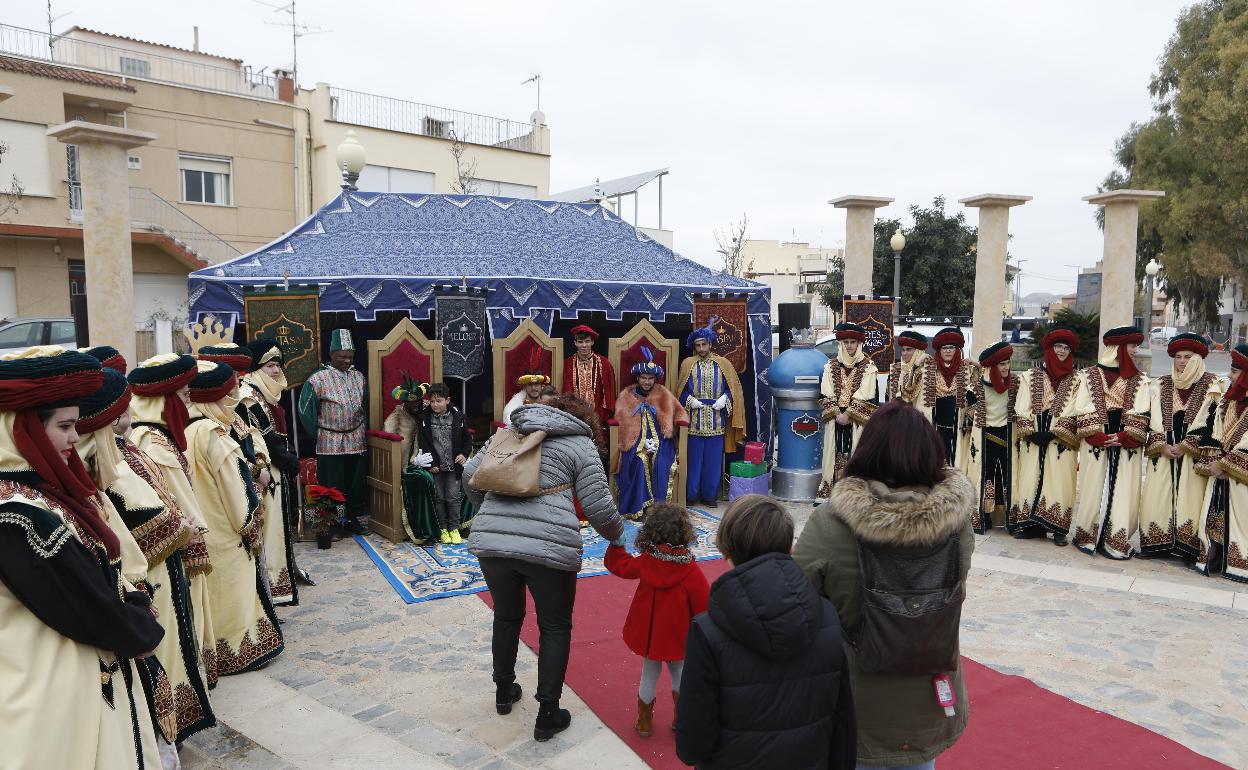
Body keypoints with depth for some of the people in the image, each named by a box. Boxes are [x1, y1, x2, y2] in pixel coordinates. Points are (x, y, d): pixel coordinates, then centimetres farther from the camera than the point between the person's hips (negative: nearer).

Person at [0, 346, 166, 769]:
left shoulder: (42, 490, 3)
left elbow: (102, 575, 10)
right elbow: (93, 610, -20)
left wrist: (135, 608, -5)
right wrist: (145, 631, -4)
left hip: (89, 672, 9)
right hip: (53, 690, -9)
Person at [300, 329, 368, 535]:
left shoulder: (359, 376, 7)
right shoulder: (318, 379, -10)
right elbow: (306, 410, -5)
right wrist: (319, 434, -3)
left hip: (357, 440, 5)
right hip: (331, 443, -5)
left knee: (356, 483, 11)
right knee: (332, 486, 0)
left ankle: (351, 519, 24)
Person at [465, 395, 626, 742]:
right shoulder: (580, 444, 9)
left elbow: (470, 474, 19)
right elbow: (599, 507, 1)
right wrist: (618, 536, 20)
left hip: (490, 541, 4)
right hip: (548, 547, -4)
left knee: (507, 617, 27)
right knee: (555, 627, 16)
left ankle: (504, 691, 44)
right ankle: (547, 716, 20)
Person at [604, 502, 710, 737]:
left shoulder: (645, 562, -13)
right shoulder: (691, 570, -20)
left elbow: (619, 564, 5)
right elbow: (702, 606, -14)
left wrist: (616, 543, 20)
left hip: (648, 634, 2)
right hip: (677, 637, -2)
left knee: (649, 675, 19)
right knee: (679, 674, 20)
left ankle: (644, 723, 31)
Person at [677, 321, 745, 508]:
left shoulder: (723, 364, 6)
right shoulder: (687, 364, 6)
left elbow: (734, 388, 8)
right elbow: (680, 390, 9)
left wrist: (724, 399, -9)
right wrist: (690, 400, -8)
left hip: (716, 421, 0)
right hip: (694, 421, 0)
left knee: (713, 460, 4)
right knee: (694, 458, 3)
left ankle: (710, 495, 14)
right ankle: (691, 495, 13)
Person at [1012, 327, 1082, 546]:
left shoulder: (1075, 380, 6)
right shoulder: (1030, 376, 8)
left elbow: (1071, 412, -3)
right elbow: (1022, 409, 2)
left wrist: (1053, 433, -12)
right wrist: (1032, 432, -9)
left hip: (1061, 439, -1)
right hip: (1033, 439, 1)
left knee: (1059, 483, -2)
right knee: (1030, 479, 1)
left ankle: (1058, 529, 1)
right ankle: (1028, 524, 6)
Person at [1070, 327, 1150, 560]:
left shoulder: (1139, 380, 9)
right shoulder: (1090, 375, 3)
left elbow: (1140, 414, 1)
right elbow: (1083, 410, -2)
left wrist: (1124, 437, -11)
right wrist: (1098, 436, -12)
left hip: (1127, 445, 2)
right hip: (1095, 442, -2)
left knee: (1124, 491, 0)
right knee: (1094, 489, 1)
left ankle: (1118, 540, 6)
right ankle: (1088, 537, 10)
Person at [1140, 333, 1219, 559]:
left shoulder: (1210, 385, 1)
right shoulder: (1162, 384, 11)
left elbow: (1209, 420, -6)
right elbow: (1154, 418, 6)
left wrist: (1185, 446, -11)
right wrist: (1162, 446, -6)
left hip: (1194, 452, -3)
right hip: (1163, 450, 3)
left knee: (1188, 496, -5)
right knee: (1157, 495, 0)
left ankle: (1187, 546, 0)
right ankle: (1157, 543, 6)